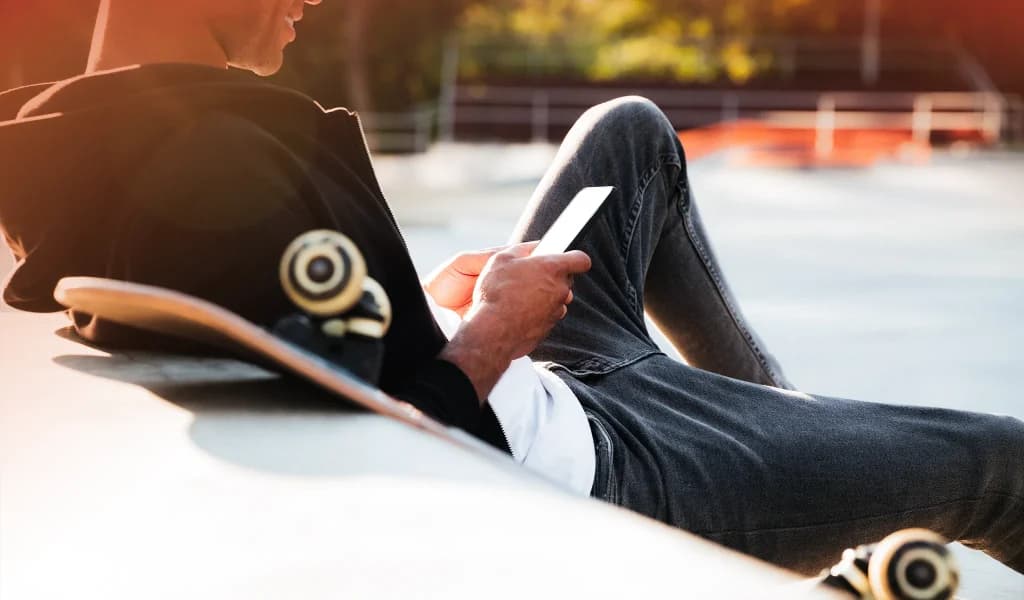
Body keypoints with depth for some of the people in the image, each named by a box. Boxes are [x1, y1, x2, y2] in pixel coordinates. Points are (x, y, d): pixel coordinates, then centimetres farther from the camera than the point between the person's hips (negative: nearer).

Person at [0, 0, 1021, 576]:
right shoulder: (222, 151, -35)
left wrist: (423, 305, 3)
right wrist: (493, 333, -17)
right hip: (590, 464, -9)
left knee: (633, 132, 29)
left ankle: (782, 411, 40)